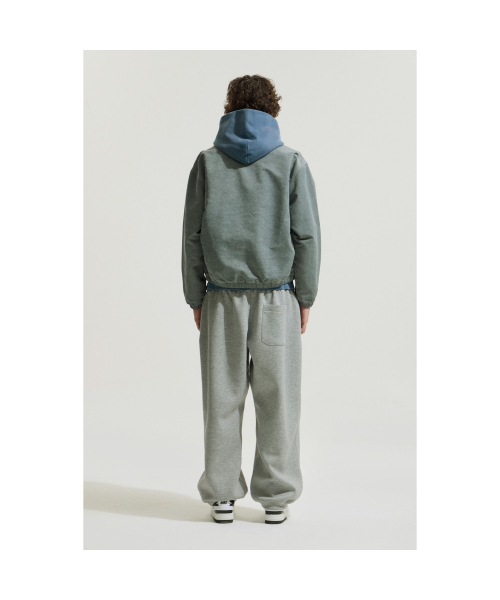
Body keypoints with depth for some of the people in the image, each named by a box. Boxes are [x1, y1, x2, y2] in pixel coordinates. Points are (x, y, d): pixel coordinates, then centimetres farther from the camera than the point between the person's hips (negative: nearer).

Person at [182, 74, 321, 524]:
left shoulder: (207, 162, 3)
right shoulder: (292, 163, 1)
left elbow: (192, 234, 1)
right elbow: (307, 235, -3)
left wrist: (195, 298, 7)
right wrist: (305, 297, 4)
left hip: (221, 299, 1)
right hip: (276, 297, -1)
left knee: (222, 397, 6)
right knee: (277, 399, 6)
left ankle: (222, 496, 14)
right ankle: (275, 497, 12)